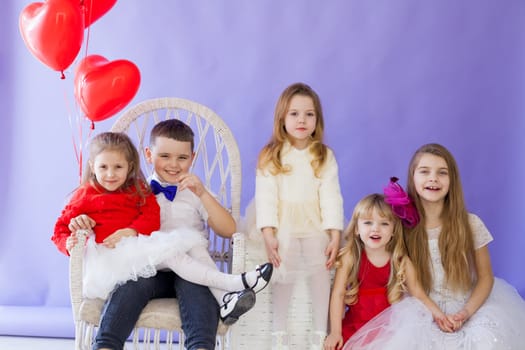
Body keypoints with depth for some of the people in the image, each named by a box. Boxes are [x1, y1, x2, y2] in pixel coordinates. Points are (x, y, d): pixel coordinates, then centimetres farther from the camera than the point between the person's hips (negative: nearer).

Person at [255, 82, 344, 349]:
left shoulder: (325, 157, 2)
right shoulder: (270, 156, -1)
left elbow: (331, 197, -3)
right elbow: (265, 196, -7)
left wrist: (335, 236, -10)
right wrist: (268, 235, -15)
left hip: (317, 228, 1)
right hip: (283, 229, -1)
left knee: (321, 278, 5)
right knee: (283, 280, 1)